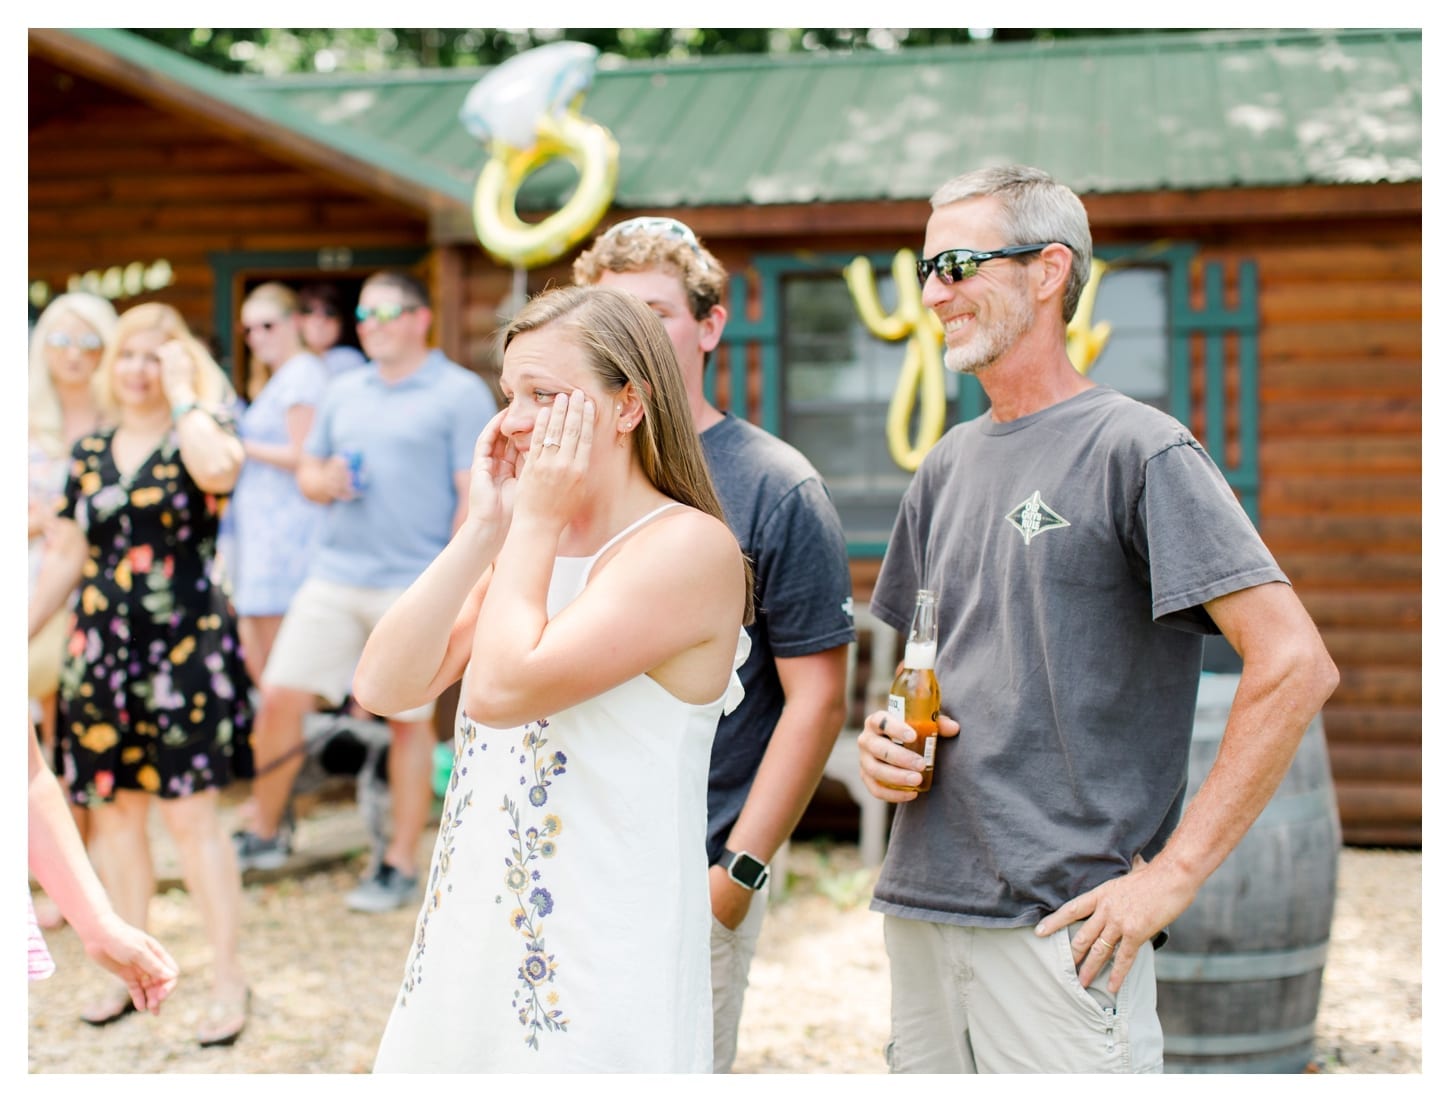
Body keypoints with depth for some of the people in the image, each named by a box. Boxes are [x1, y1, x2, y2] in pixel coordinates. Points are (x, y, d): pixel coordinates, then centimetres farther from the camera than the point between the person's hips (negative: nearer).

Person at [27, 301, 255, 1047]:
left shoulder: (198, 434, -3)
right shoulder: (89, 453, 12)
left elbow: (218, 468, -29)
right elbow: (67, 557, 17)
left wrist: (183, 390, -16)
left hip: (184, 652, -5)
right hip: (102, 652, 5)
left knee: (189, 814, -5)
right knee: (112, 812, 10)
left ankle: (228, 978, 5)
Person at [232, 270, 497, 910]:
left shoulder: (460, 395, -2)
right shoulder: (344, 392, 15)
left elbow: (475, 497, -7)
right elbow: (307, 469, 22)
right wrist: (325, 481, -2)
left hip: (415, 586, -5)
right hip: (334, 574, 5)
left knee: (409, 720, 3)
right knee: (280, 696, 0)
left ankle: (399, 865, 14)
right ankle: (265, 833, 19)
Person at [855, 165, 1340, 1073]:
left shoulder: (1139, 450, -8)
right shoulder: (949, 467, 15)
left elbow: (1297, 667, -16)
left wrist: (1174, 872, -17)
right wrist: (883, 740, 3)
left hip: (1064, 924, -7)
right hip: (921, 910, 7)